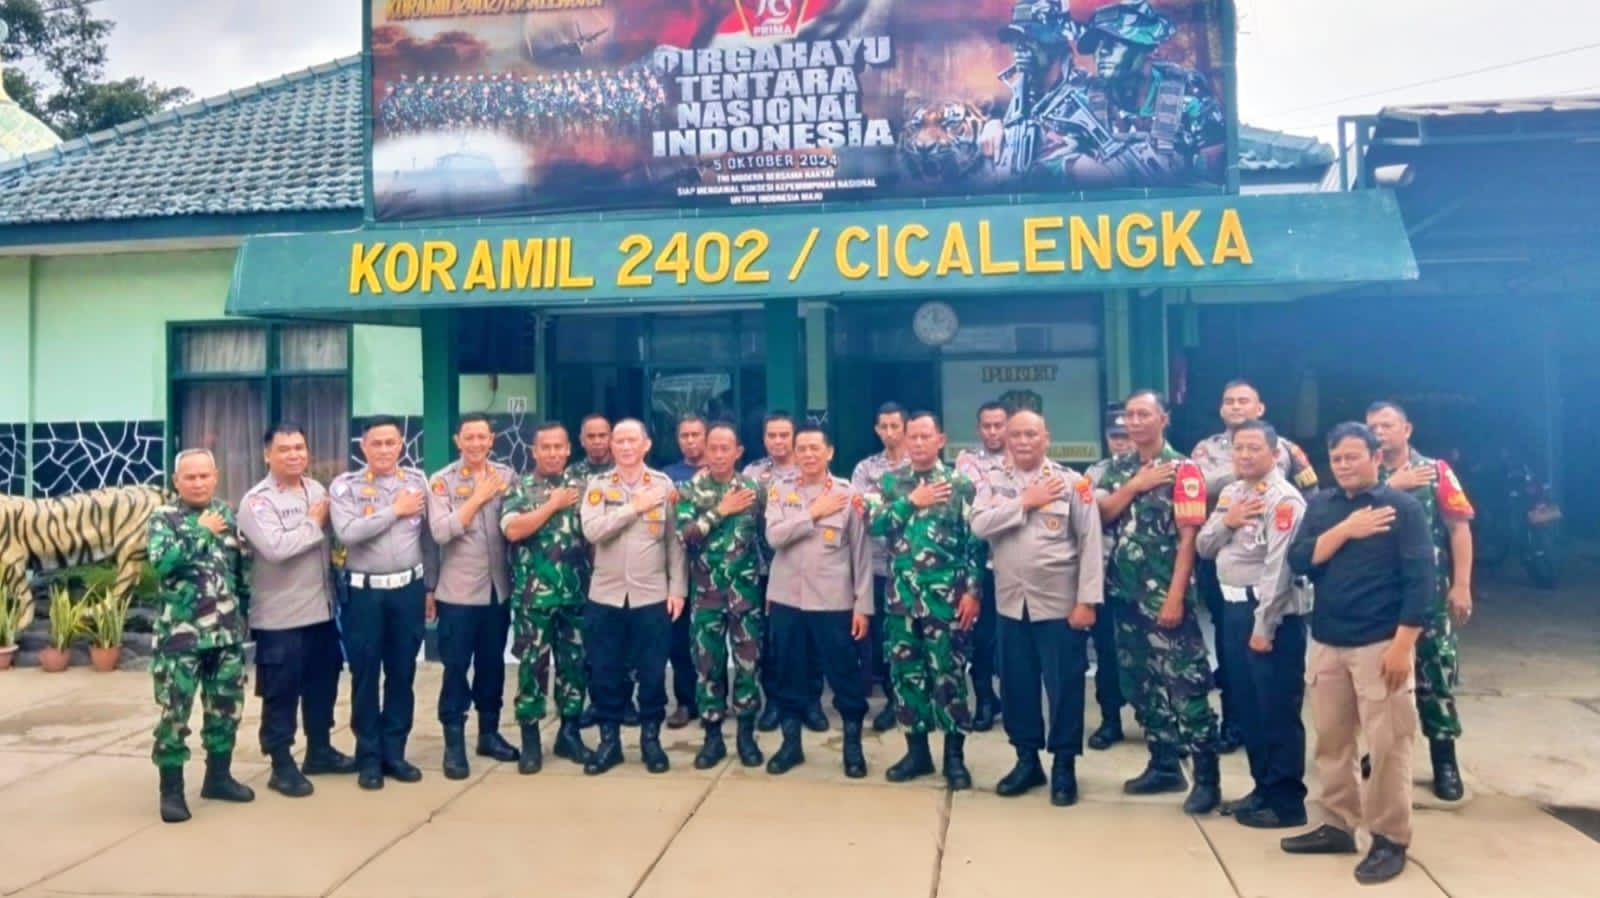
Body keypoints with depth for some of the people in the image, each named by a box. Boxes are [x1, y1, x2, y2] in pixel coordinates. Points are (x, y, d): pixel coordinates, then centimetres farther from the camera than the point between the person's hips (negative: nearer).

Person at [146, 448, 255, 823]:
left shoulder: (226, 514, 8)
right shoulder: (164, 518, -5)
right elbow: (163, 562, -23)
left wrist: (244, 609, 14)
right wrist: (202, 532, -17)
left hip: (227, 633, 5)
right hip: (181, 635, -5)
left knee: (226, 707, 12)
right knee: (175, 711, 0)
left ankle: (218, 776, 27)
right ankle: (171, 789, 11)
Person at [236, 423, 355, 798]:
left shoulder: (317, 489, 8)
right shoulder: (257, 500, -12)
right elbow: (275, 548, -27)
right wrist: (314, 523, -15)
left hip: (322, 609, 7)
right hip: (280, 616, -7)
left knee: (323, 683, 17)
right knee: (282, 693, 3)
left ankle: (319, 751, 32)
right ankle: (282, 765, 15)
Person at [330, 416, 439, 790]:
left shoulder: (418, 481, 4)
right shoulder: (345, 486, -4)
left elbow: (429, 538, 6)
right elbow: (347, 533, -20)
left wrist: (430, 586, 6)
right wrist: (395, 510, -13)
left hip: (408, 589, 2)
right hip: (364, 592, -2)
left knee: (402, 673, 9)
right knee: (365, 675, 7)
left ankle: (394, 752, 22)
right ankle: (369, 757, 18)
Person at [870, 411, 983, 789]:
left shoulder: (960, 484, 0)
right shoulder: (890, 483, 9)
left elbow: (974, 543, -2)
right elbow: (876, 524, -5)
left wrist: (972, 591, -9)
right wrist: (912, 501, -13)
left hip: (946, 596, -3)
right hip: (902, 595, 3)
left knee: (949, 673, 0)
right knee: (906, 672, 9)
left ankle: (954, 755, 12)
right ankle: (917, 750, 21)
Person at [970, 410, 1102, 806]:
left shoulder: (1072, 482, -4)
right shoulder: (992, 481, 4)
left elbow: (1090, 543, -7)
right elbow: (979, 525, -11)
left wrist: (1087, 600, -12)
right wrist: (1026, 502, -14)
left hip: (1059, 602, -3)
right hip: (1011, 602, 3)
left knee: (1064, 685, 3)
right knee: (1016, 684, 12)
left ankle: (1064, 765, 18)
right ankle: (1027, 760, 27)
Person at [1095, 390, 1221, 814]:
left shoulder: (1183, 470, -8)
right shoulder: (1119, 468, 11)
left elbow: (1188, 538, -12)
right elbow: (1102, 514, 0)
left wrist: (1175, 596, -17)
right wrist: (1135, 485, -12)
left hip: (1165, 595, -7)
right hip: (1128, 593, 7)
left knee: (1186, 685, -6)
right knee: (1143, 683, 13)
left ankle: (1207, 777, 1)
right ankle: (1165, 765, 25)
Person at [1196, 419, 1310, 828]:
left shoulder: (1284, 499, -13)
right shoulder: (1230, 493, 13)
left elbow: (1278, 567, -18)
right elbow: (1203, 547, 12)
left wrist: (1264, 626, -20)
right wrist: (1226, 522, -8)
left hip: (1271, 613, -8)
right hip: (1233, 608, 9)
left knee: (1277, 710, 0)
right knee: (1248, 706, 15)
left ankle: (1286, 801, 10)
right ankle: (1264, 788, 28)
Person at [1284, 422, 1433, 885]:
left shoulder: (1402, 507, -5)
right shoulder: (1320, 506, 9)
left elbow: (1420, 578, -10)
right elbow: (1299, 561, -2)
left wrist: (1402, 645, -15)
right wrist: (1346, 530, -14)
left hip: (1380, 644, -5)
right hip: (1325, 643, 5)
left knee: (1387, 745, -1)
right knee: (1331, 740, 12)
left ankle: (1391, 839, 11)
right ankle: (1339, 825, 25)